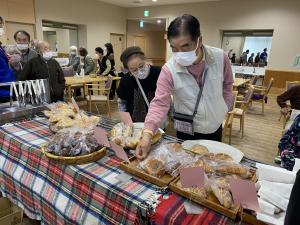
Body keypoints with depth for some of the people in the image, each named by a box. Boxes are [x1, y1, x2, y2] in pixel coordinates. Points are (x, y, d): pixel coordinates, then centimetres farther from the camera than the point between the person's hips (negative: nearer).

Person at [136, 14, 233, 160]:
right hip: (186, 131, -2)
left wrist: (223, 108, 0)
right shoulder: (169, 70, -23)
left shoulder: (220, 57, -16)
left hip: (215, 127, 3)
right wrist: (148, 133, -37)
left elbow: (227, 84, 2)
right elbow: (160, 103, -26)